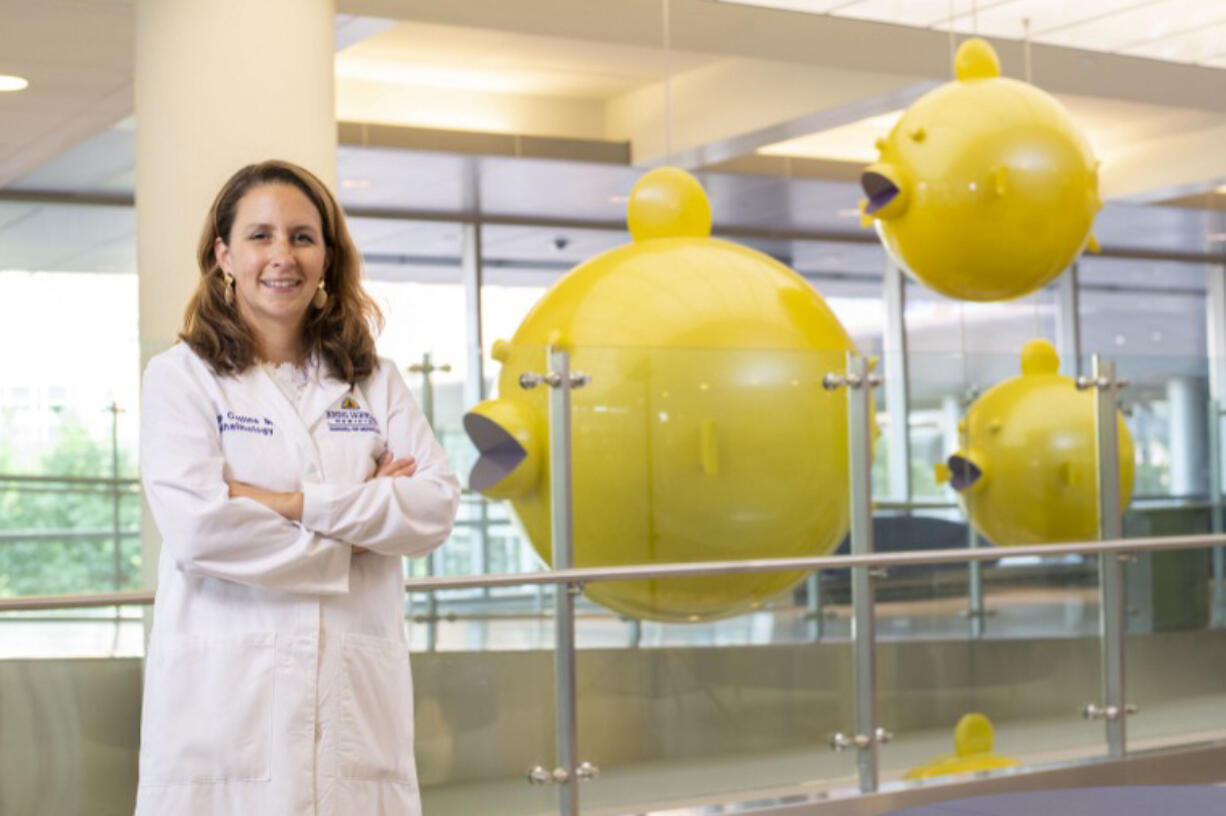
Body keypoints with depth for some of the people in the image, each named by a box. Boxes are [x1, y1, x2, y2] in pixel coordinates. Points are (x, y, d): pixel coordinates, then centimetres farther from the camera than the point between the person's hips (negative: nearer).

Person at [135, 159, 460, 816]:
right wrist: (349, 540, -4)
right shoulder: (180, 376, 5)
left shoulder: (374, 381, 14)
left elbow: (436, 506, 0)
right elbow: (197, 525, -11)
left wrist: (296, 503, -10)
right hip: (227, 701, -2)